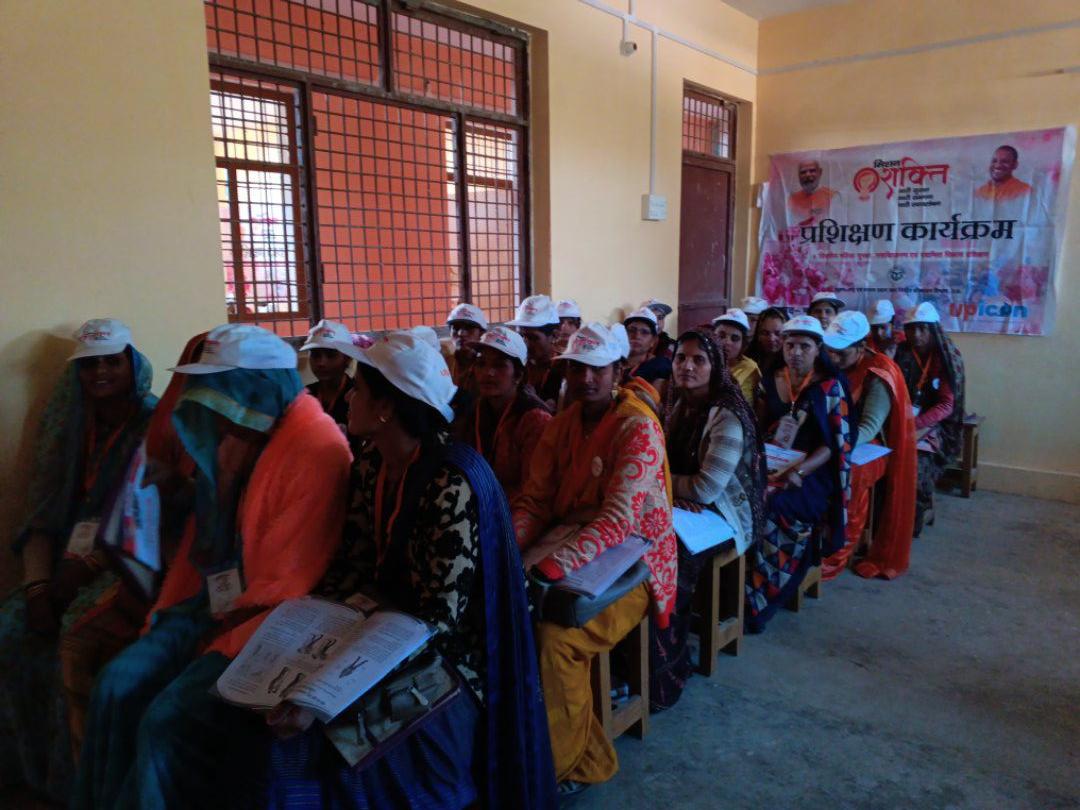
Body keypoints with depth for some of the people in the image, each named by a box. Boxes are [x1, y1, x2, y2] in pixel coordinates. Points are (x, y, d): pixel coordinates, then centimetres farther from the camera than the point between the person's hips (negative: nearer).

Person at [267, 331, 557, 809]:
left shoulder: (451, 485, -27)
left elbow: (437, 621, -25)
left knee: (337, 753, -18)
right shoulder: (371, 463, -1)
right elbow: (355, 563, 5)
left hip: (446, 664, -7)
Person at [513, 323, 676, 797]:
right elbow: (535, 499, 2)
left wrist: (549, 569, -37)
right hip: (574, 544, 7)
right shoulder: (561, 425, 6)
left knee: (554, 638, -27)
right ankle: (589, 758, -1)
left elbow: (618, 519, -26)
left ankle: (559, 763, 0)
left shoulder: (638, 427, -16)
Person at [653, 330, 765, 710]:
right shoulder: (677, 405, 6)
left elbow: (706, 489, -22)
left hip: (725, 515, -7)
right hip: (684, 508, 7)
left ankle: (662, 677, -9)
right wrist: (675, 491, -14)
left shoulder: (728, 417, -17)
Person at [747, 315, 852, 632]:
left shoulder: (829, 387, 1)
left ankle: (757, 602, -19)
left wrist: (800, 471, -20)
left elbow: (837, 443, -5)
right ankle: (743, 595, -17)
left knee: (769, 503, -32)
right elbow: (757, 430, 11)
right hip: (770, 466, 3)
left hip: (810, 472, -3)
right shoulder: (769, 382, 11)